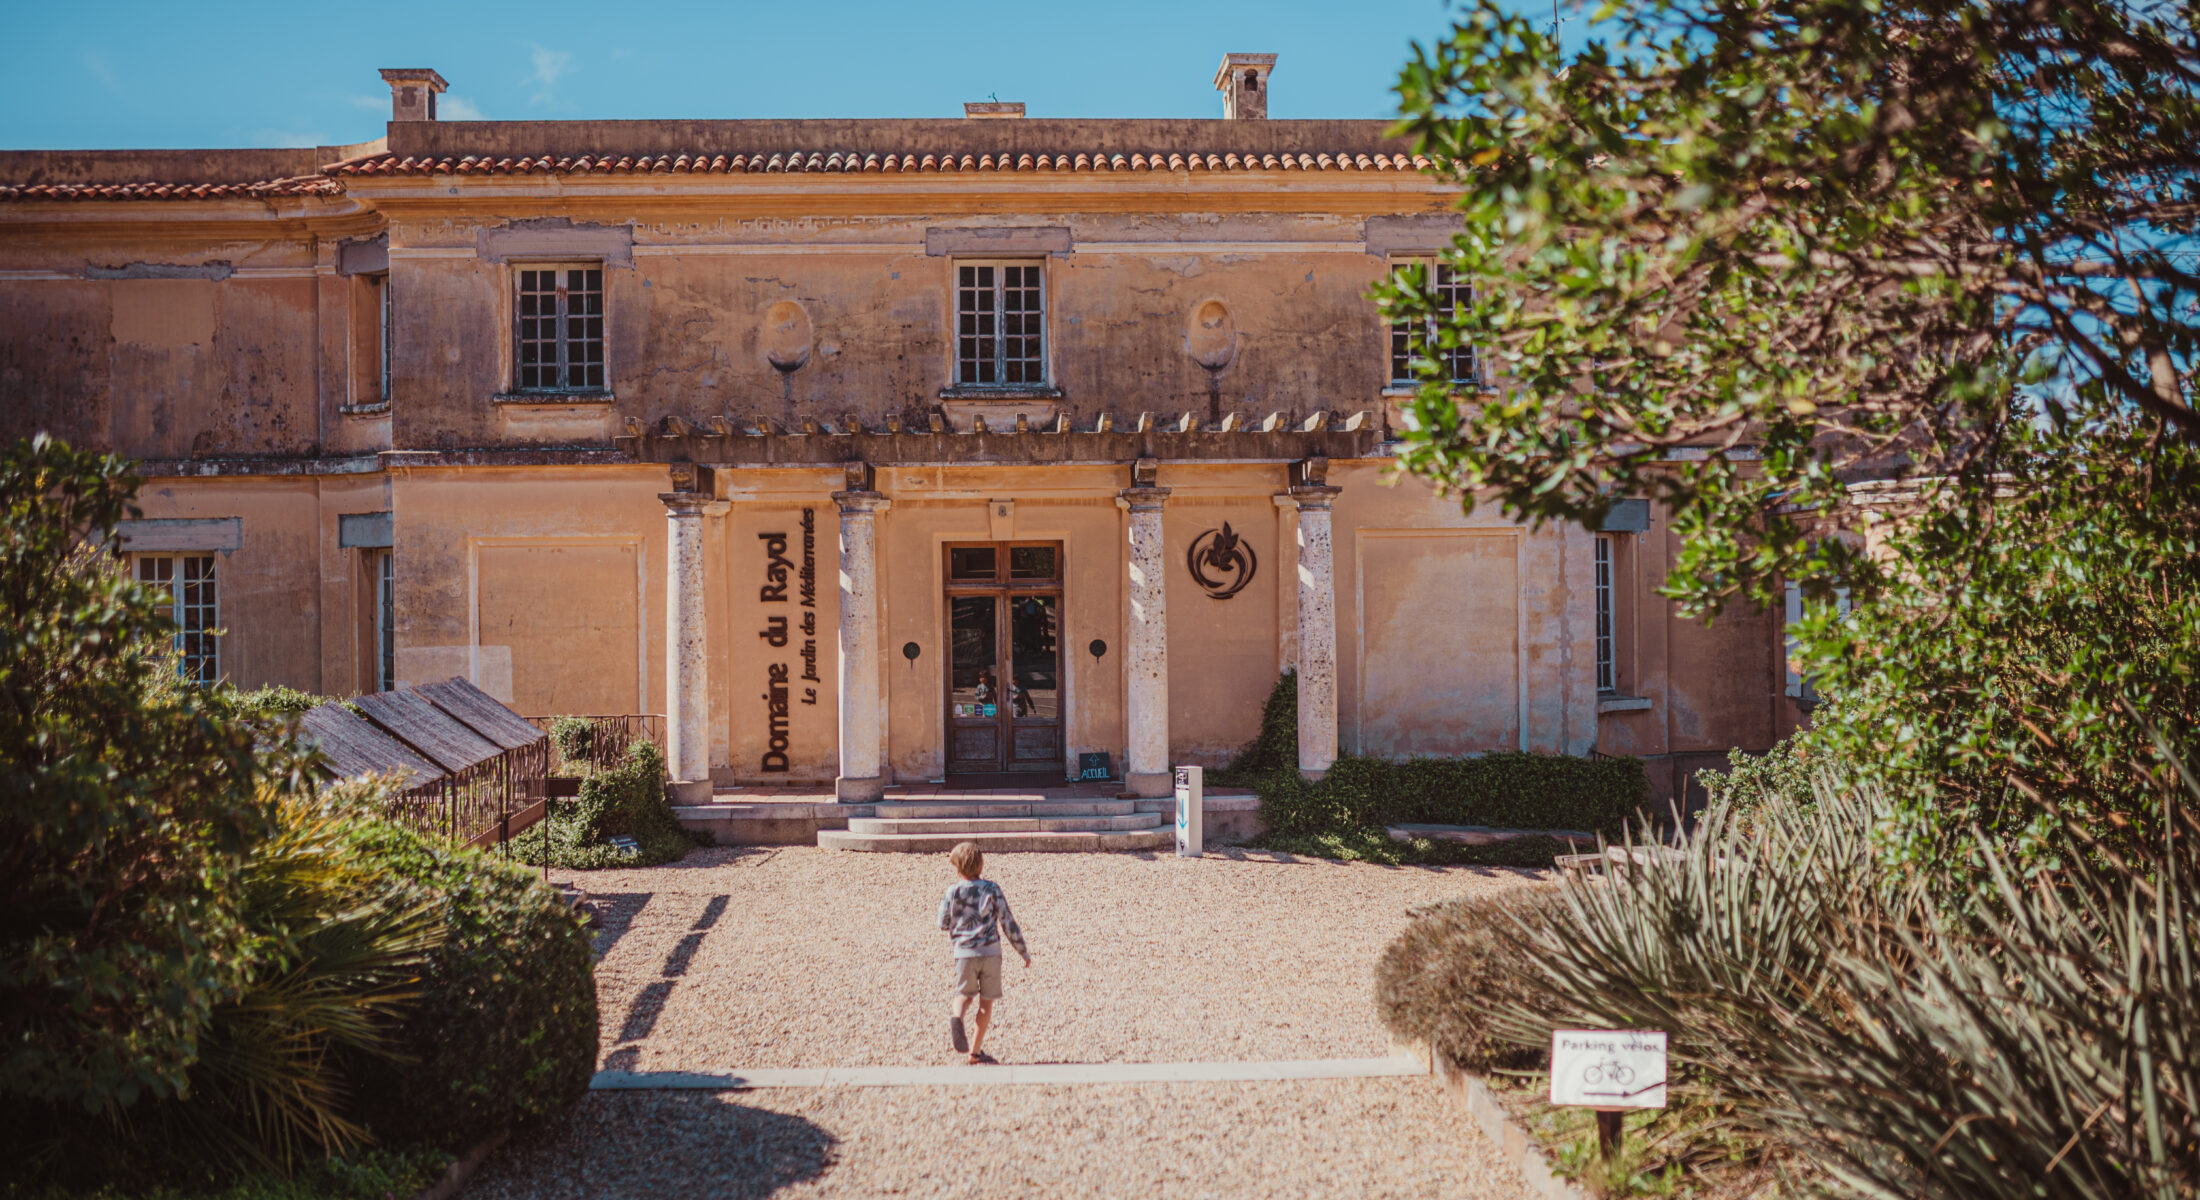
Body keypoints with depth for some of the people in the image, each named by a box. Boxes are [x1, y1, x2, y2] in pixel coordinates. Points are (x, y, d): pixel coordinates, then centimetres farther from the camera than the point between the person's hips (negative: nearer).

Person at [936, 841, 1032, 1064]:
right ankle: (976, 1050, 11)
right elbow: (1008, 922, -1)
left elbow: (943, 924, 9)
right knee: (986, 1001, 10)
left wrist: (942, 903, 27)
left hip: (964, 953, 0)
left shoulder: (953, 892, -2)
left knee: (964, 995, 18)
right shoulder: (992, 889, -1)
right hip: (990, 952, 0)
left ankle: (957, 1019, -16)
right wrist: (1024, 952, 6)